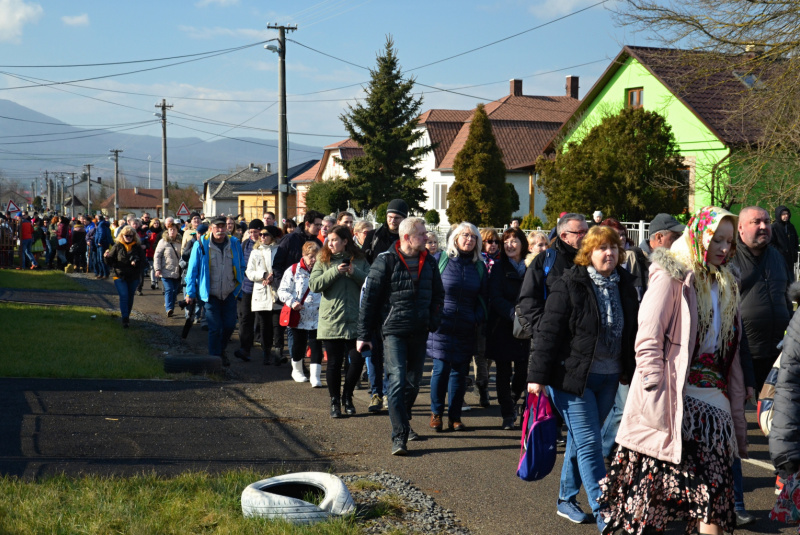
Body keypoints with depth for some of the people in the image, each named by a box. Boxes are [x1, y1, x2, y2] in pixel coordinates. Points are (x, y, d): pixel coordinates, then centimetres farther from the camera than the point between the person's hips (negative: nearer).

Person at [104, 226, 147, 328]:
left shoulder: (137, 248, 2)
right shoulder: (117, 246, 0)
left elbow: (143, 261, 1)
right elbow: (110, 261, 1)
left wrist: (136, 262, -19)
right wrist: (106, 257, -21)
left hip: (133, 277, 2)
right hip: (120, 276, -2)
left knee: (130, 298, 13)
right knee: (124, 296, -14)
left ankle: (127, 316, 30)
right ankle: (125, 319, -16)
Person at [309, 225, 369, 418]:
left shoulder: (359, 260, 6)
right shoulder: (323, 261, 5)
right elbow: (314, 285, -8)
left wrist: (354, 272, -17)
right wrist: (335, 271, -16)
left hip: (355, 321, 0)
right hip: (331, 321, 0)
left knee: (358, 360, -2)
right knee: (334, 363, 4)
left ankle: (347, 396, 21)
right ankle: (335, 401, 19)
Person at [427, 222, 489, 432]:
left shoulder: (479, 267, 9)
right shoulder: (441, 260, 0)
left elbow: (483, 297, 15)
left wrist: (480, 318, 1)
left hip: (467, 328, 3)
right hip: (442, 325, -3)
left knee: (460, 371, 6)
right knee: (441, 368, -5)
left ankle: (455, 416, 15)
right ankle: (436, 413, 11)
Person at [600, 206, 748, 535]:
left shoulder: (725, 285, 19)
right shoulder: (671, 275, -3)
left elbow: (731, 355, 19)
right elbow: (647, 342, -10)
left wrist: (737, 411, 13)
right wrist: (657, 405, -17)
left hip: (713, 397, 6)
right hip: (675, 397, -6)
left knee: (714, 494, -1)